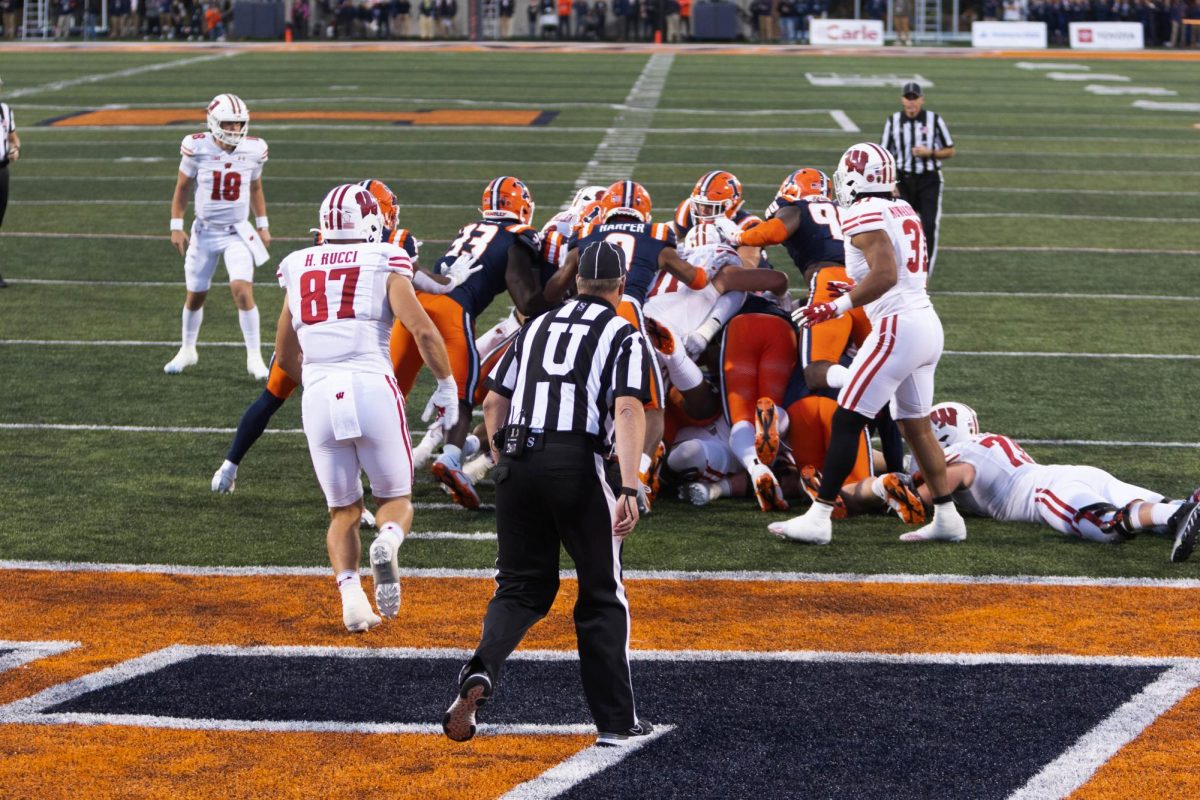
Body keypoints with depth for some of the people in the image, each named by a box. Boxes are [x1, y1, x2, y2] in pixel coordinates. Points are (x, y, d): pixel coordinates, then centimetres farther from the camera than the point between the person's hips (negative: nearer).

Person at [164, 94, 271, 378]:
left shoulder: (253, 150, -6)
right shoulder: (198, 149, -12)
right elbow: (182, 188, 0)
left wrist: (262, 226, 11)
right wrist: (176, 227, -1)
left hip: (238, 232, 0)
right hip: (205, 232, 0)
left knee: (243, 290, -18)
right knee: (195, 296, 11)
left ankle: (254, 357, -9)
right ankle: (187, 350, 35)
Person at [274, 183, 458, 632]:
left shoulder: (300, 270, 16)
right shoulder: (384, 265, 4)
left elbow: (285, 355, 26)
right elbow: (423, 331, -8)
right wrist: (447, 386, 5)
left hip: (319, 395, 3)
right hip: (372, 389, -3)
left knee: (343, 511, 16)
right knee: (395, 498, 13)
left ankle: (350, 594, -9)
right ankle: (388, 542, -22)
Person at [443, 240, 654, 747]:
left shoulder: (536, 328, 20)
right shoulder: (623, 336, 5)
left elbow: (493, 402, 18)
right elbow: (627, 410, -10)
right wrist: (629, 490, -17)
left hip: (516, 463, 4)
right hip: (575, 465, -4)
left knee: (523, 586, 12)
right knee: (602, 594, 9)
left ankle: (480, 672, -16)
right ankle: (616, 721, 10)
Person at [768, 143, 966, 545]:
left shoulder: (864, 215, -10)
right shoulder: (903, 211, 15)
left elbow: (885, 274, -21)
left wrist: (837, 306, -18)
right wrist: (852, 289, 21)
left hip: (898, 327, -9)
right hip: (928, 326, 9)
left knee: (847, 420, -5)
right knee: (915, 425, 18)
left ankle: (819, 517, -6)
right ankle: (947, 517, 21)